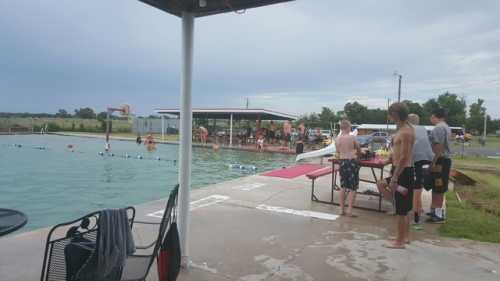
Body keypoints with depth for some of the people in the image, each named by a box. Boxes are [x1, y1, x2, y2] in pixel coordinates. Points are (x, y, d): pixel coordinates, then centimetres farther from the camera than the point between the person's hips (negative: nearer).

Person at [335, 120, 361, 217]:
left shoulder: (337, 139, 2)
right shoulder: (352, 138, -9)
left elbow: (338, 152, 9)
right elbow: (359, 150, 6)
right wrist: (356, 153, 28)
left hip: (342, 162, 5)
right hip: (352, 162, -5)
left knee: (343, 187, 15)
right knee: (353, 188, 3)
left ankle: (342, 210, 18)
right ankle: (349, 210, 0)